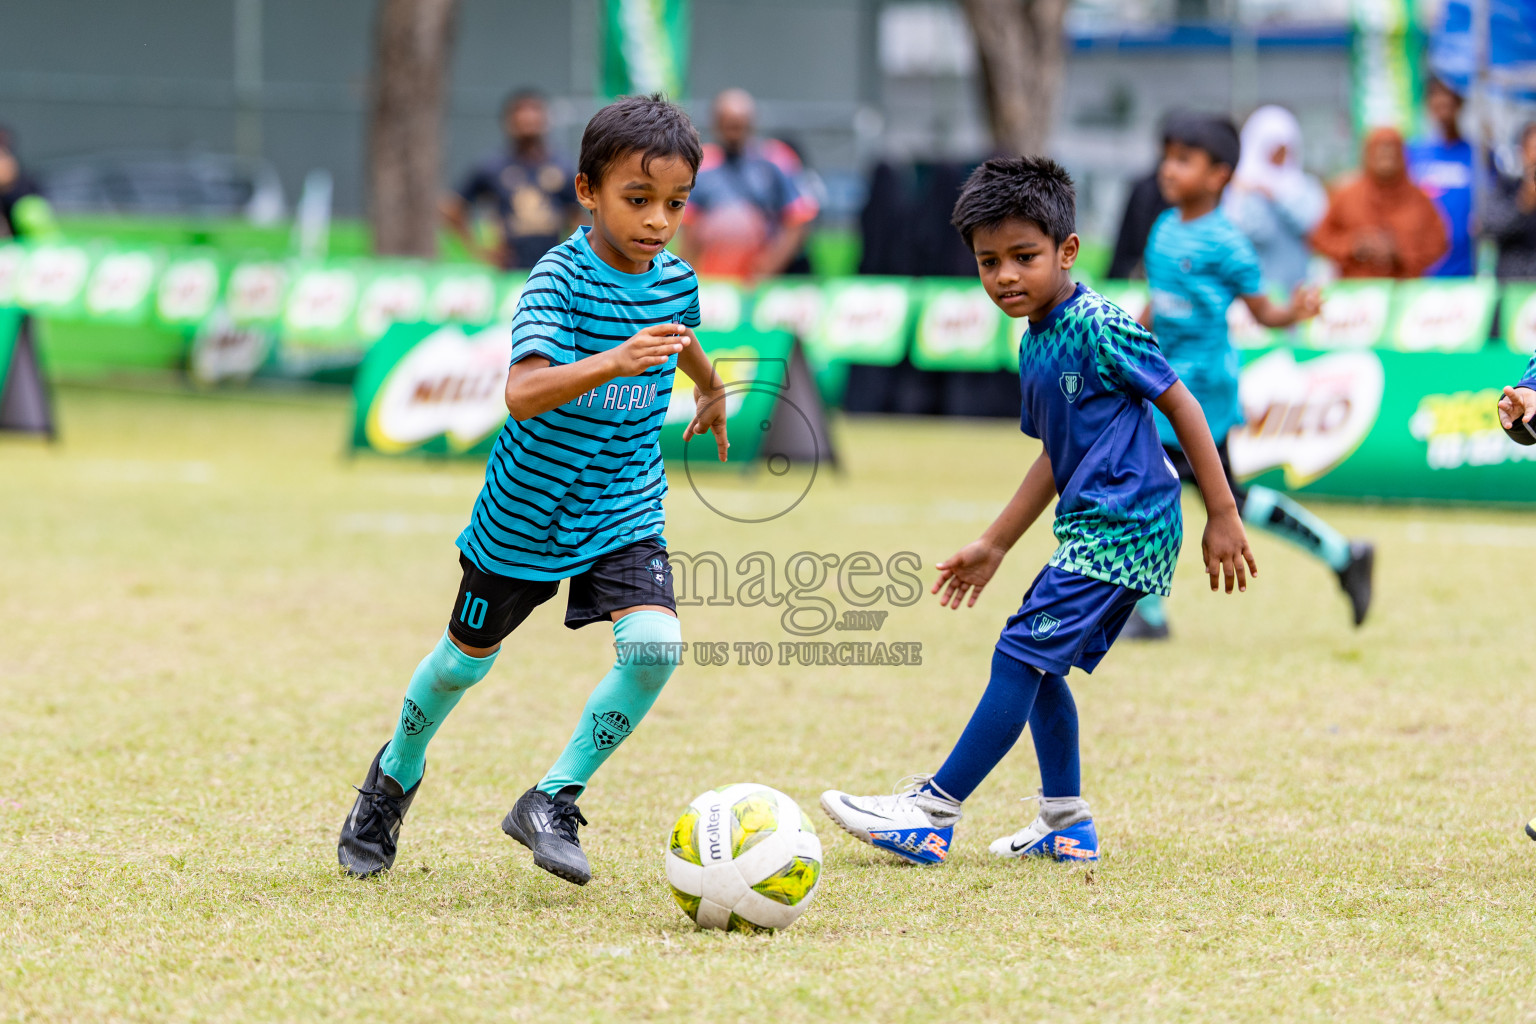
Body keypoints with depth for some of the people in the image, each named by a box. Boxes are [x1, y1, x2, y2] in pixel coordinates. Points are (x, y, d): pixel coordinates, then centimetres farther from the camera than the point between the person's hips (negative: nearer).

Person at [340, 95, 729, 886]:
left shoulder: (674, 280, -6)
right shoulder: (561, 277, -24)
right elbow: (523, 392, -39)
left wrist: (711, 387, 41)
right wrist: (615, 360, -54)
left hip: (623, 512, 3)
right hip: (526, 514, -3)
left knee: (654, 643, -21)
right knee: (468, 657, 15)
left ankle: (553, 801, -4)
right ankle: (396, 774, 46)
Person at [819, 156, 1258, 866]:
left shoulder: (1098, 328, -16)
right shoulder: (1036, 346, 12)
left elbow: (1181, 406, -13)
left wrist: (1223, 517, -13)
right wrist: (994, 546, 24)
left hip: (1122, 529, -10)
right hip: (1094, 527, 10)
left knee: (1021, 654, -11)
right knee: (1040, 662, 15)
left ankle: (932, 813, -9)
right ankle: (1066, 822, 22)